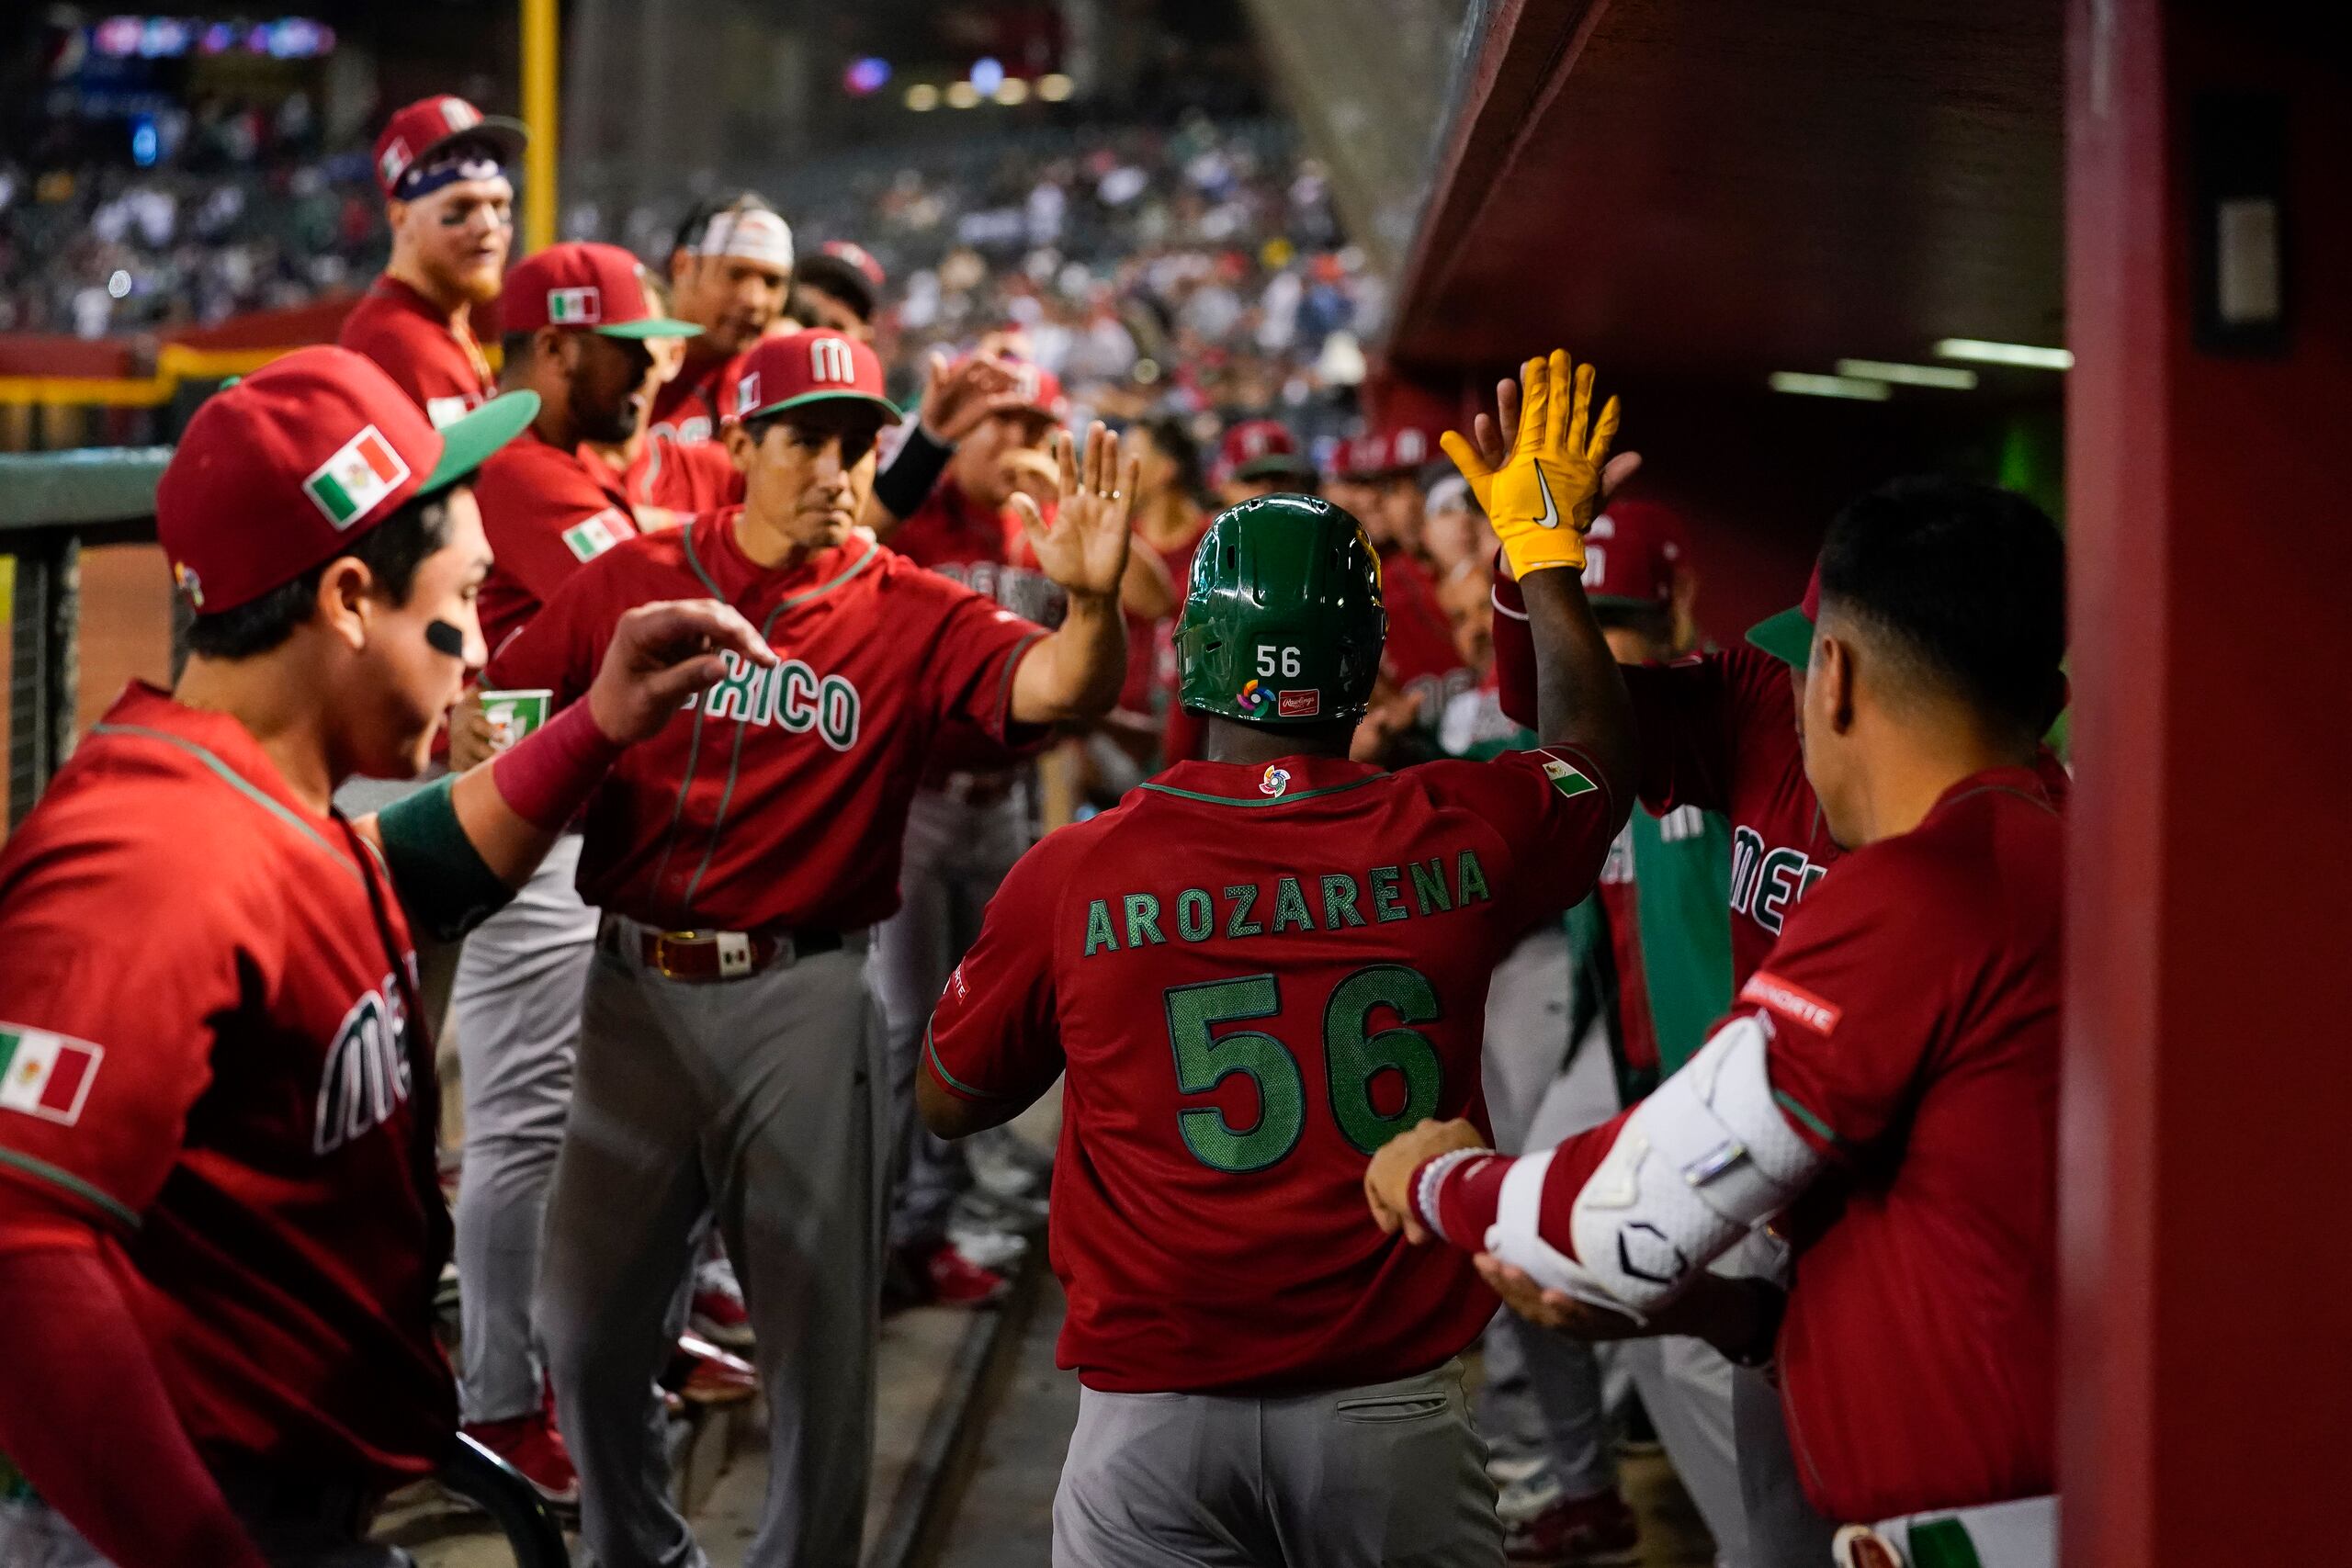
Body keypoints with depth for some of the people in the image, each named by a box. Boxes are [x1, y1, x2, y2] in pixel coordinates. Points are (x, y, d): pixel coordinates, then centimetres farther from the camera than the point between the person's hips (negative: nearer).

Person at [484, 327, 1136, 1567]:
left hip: (801, 998, -2)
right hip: (637, 985, 2)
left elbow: (1058, 689, -19)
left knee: (817, 1328, 5)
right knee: (586, 1317, 12)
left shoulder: (909, 616, -3)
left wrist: (1091, 602, -40)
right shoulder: (626, 582, 3)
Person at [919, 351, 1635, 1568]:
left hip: (1155, 1410, -1)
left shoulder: (1073, 874, -8)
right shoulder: (1457, 838, -4)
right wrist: (1548, 548, 33)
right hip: (1390, 1409, 2)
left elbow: (950, 1101, 9)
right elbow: (1593, 752, 20)